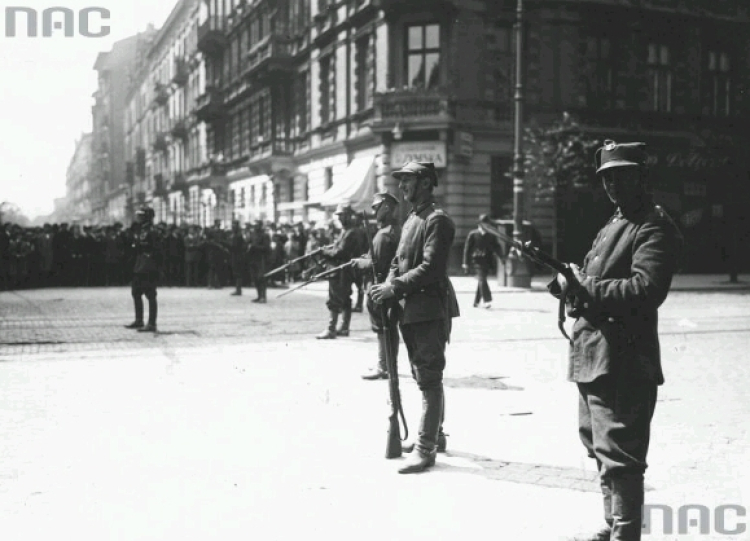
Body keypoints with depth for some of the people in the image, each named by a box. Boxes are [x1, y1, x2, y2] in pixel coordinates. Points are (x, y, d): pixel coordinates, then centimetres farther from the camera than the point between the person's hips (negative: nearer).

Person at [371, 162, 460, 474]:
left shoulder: (437, 219, -12)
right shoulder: (411, 219, 17)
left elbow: (430, 268, -20)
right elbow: (398, 261, 17)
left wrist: (395, 287, -19)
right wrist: (387, 287, -1)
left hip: (430, 309, -9)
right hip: (411, 310, 9)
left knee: (429, 378, -6)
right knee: (423, 376, 18)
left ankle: (425, 449, -1)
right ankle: (434, 434, 32)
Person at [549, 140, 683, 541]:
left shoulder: (655, 229, -10)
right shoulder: (613, 226, 20)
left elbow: (645, 290, -24)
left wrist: (585, 287, -20)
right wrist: (571, 285, -2)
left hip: (622, 363, -10)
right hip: (593, 357, 10)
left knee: (619, 456, -6)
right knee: (601, 449, 20)